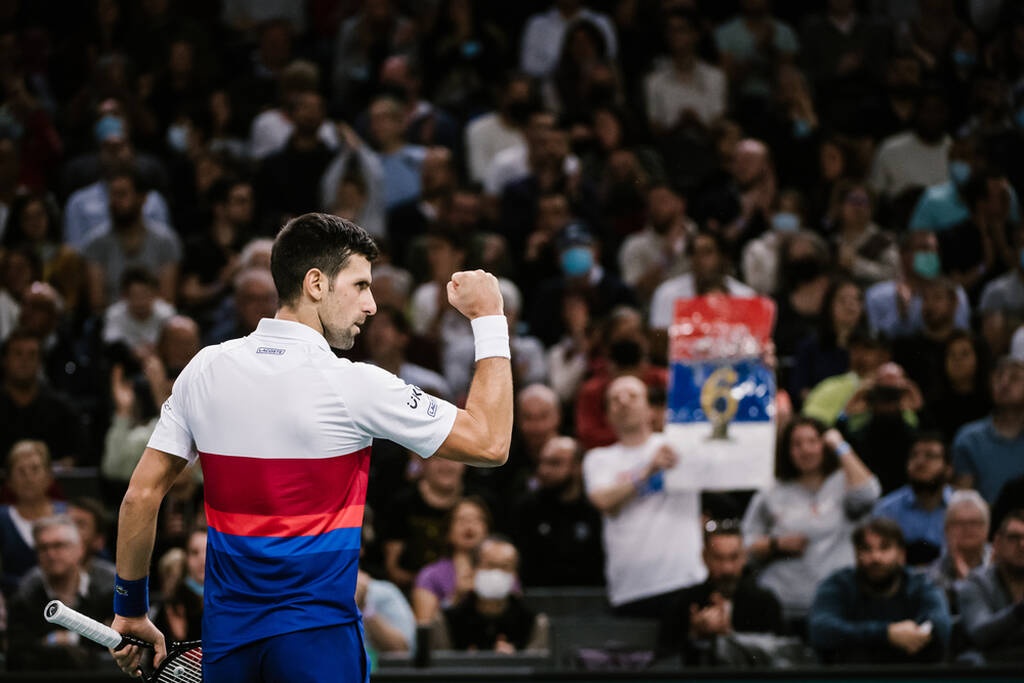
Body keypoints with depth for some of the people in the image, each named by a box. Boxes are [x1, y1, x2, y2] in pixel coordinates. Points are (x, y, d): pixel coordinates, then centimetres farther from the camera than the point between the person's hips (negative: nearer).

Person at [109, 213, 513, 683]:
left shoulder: (205, 370, 2)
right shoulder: (352, 387, -11)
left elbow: (141, 495, 6)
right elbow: (490, 443, -6)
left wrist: (130, 609, 17)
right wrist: (489, 320, 3)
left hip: (226, 641, 5)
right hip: (316, 643, -5)